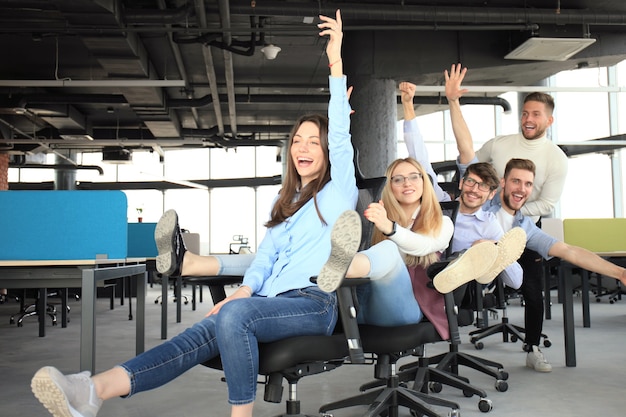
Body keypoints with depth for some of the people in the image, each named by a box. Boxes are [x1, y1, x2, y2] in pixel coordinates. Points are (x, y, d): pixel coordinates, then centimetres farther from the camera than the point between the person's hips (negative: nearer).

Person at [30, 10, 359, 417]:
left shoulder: (338, 191, 11)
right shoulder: (286, 203, 27)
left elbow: (341, 137, -4)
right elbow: (265, 256, 15)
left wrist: (336, 64, -8)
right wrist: (244, 291, -5)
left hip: (315, 303, -4)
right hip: (273, 302, 5)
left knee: (235, 315, -35)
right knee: (208, 332, -25)